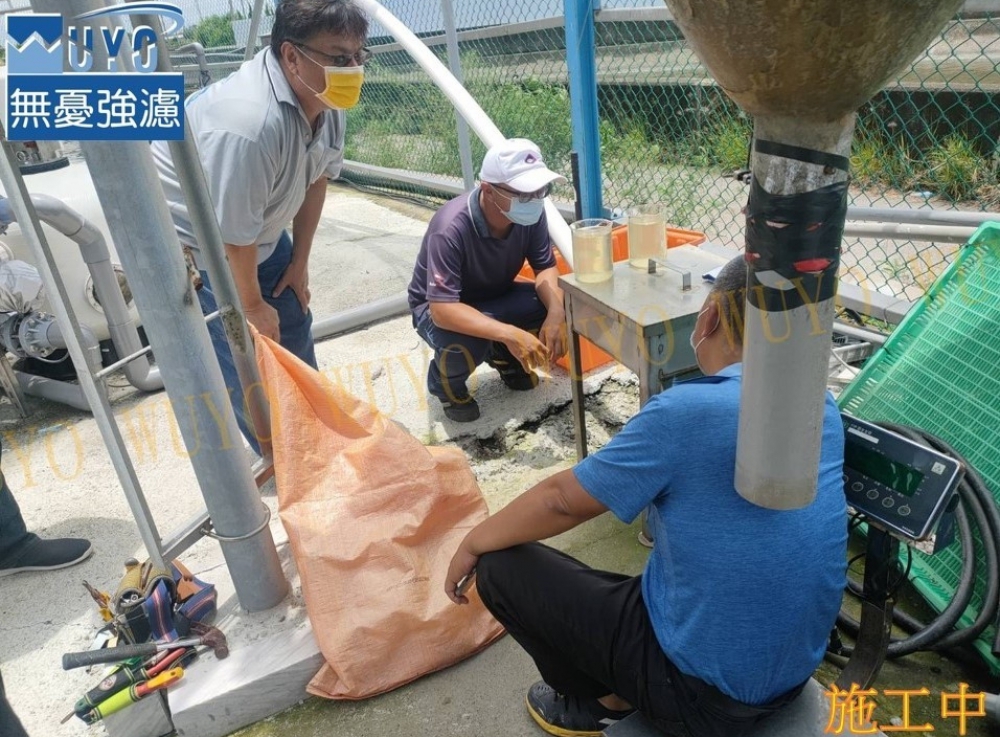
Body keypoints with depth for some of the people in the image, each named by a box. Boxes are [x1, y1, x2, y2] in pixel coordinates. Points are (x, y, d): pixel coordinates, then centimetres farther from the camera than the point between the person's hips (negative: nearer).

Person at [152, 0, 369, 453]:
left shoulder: (325, 101, -13)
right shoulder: (249, 124, -39)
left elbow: (318, 177, 2)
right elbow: (231, 236, -30)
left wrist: (299, 263, 6)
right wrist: (251, 306, -14)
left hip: (261, 234, 8)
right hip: (196, 246, -8)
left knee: (294, 335, 14)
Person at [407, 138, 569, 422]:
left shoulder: (530, 213, -20)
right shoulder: (450, 228, -37)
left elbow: (546, 267, -11)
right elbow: (442, 309, -40)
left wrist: (556, 311, -33)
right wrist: (510, 334, -51)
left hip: (494, 298, 5)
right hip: (437, 307, -5)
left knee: (554, 306, -20)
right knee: (467, 344, -38)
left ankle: (504, 357, 11)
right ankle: (446, 383, 0)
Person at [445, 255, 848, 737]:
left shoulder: (687, 411, -25)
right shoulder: (824, 406, -3)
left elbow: (561, 500, -13)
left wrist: (473, 543, 4)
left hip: (706, 694, -7)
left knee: (501, 566, 2)